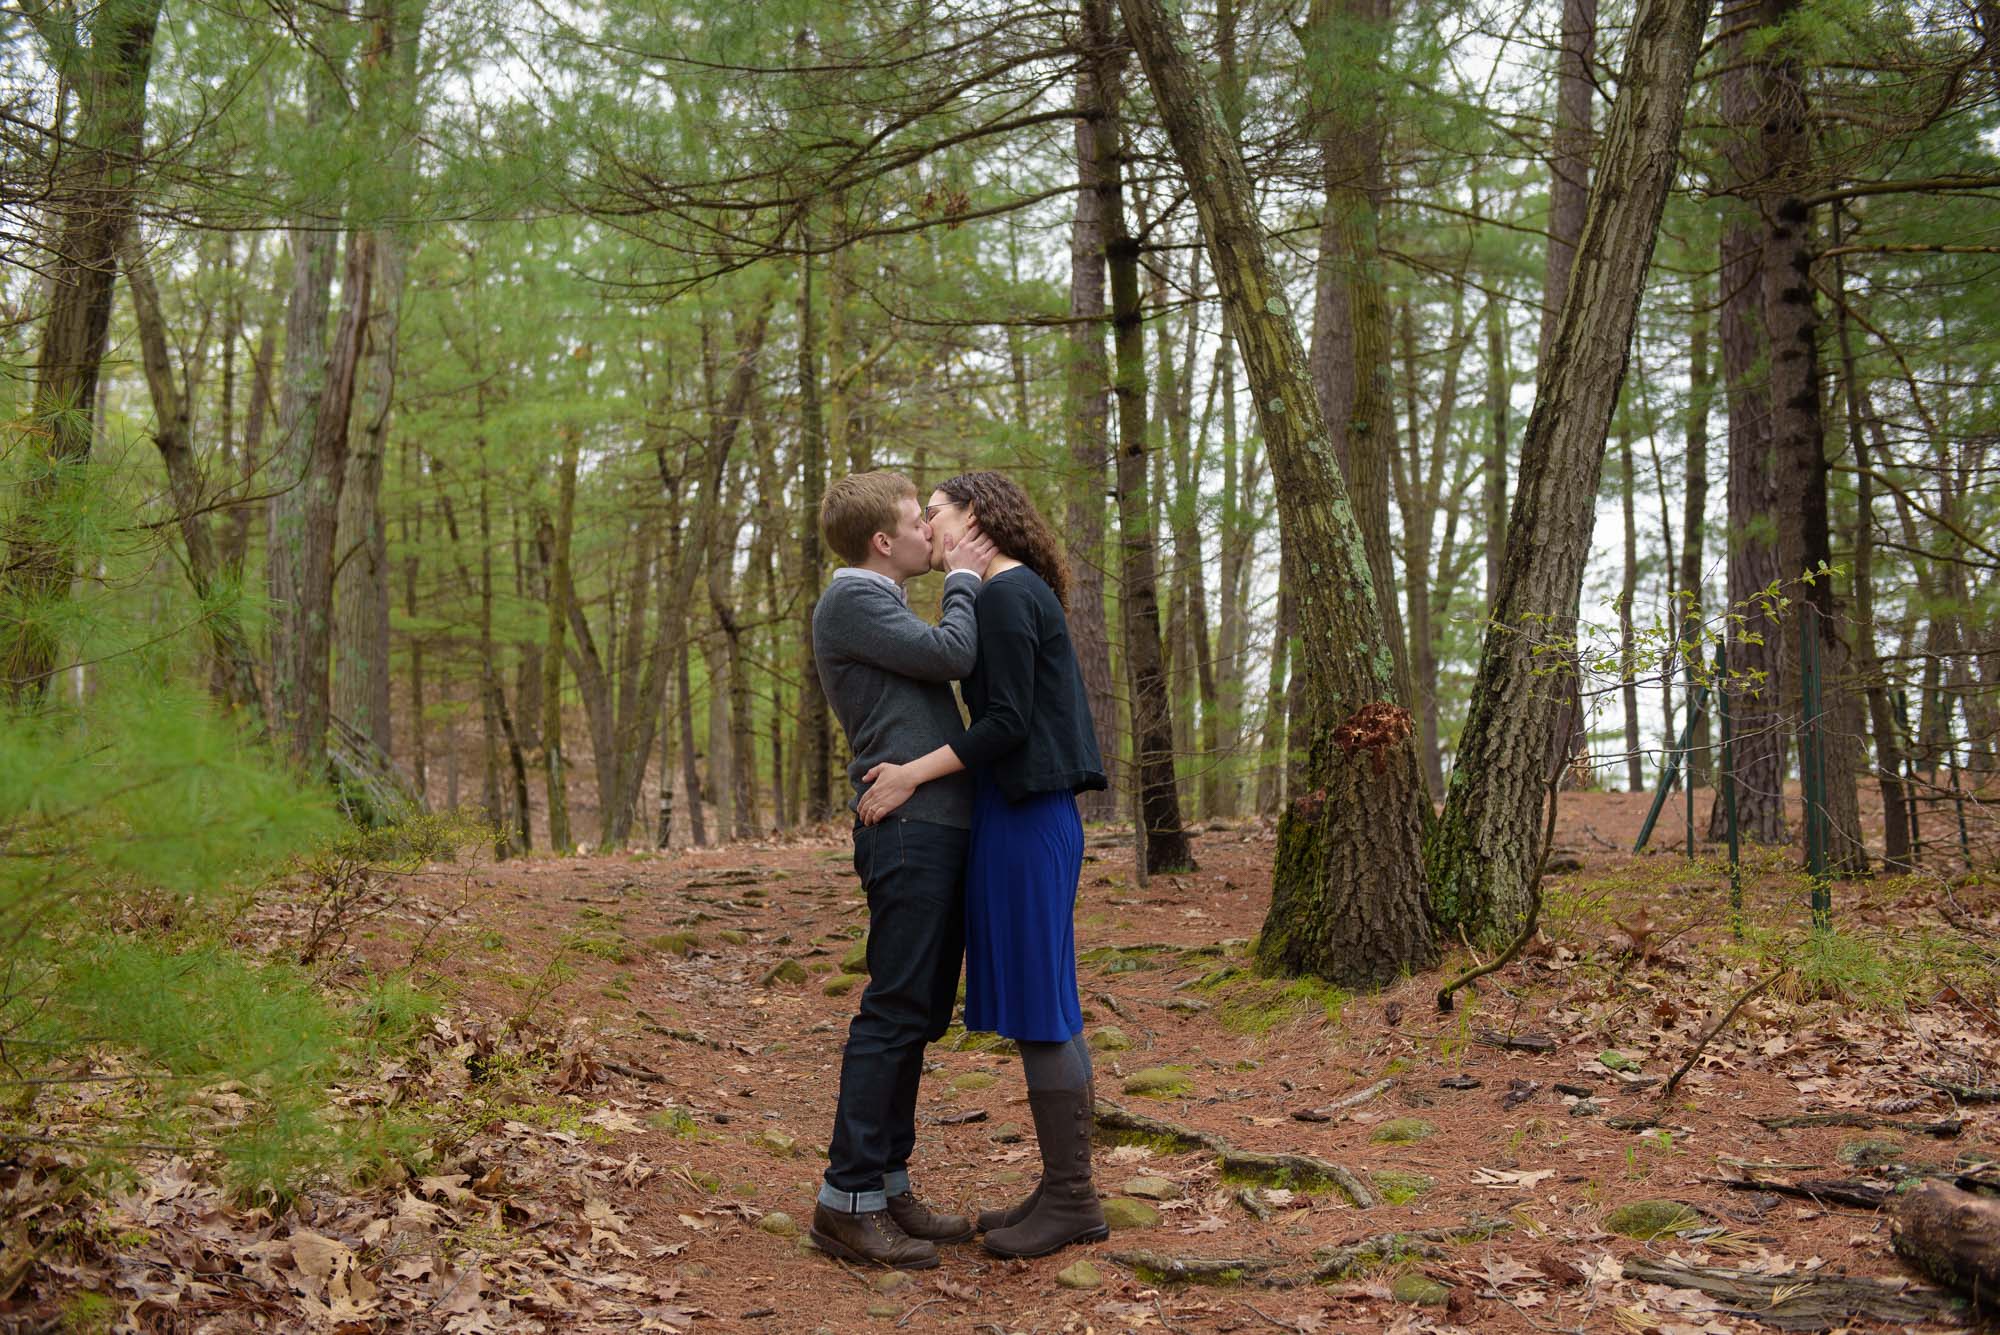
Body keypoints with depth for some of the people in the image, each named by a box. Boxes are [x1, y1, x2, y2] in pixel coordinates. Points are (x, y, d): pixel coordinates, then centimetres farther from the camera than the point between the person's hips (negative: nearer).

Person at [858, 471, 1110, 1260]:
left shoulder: (1005, 594, -11)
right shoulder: (1023, 593, 19)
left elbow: (1007, 724, -18)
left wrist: (914, 774, -15)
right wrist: (909, 771, 14)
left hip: (1025, 814, -10)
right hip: (1029, 811, 10)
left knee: (1035, 1003, -5)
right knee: (1043, 1004, 11)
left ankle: (1070, 1199, 3)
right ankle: (1065, 1188, 18)